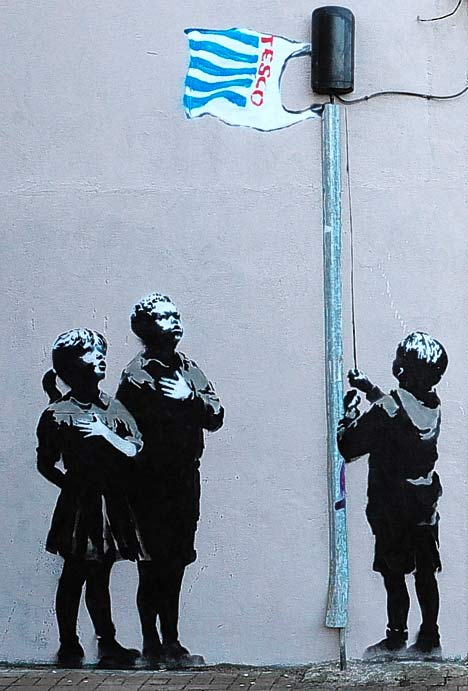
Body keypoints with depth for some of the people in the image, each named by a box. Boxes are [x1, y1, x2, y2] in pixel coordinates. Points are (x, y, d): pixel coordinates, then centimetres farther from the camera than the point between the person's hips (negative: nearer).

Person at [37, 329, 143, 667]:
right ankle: (69, 645, 13)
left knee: (99, 575, 12)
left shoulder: (114, 408, 6)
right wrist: (71, 484, -1)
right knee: (75, 576, 2)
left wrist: (105, 433, -12)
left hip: (112, 504, 4)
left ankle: (108, 643, 18)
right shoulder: (56, 414, -4)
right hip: (78, 506, -4)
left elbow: (136, 451, -2)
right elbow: (46, 464, 2)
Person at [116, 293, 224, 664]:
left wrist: (190, 398, -11)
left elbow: (216, 417, 5)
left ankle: (171, 641, 22)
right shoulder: (138, 375, -9)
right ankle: (152, 643, 10)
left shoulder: (189, 369, 11)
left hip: (186, 480, 6)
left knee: (175, 562, 13)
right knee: (154, 565, -1)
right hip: (152, 484, -6)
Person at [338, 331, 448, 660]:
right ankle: (430, 639, 17)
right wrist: (371, 389, 24)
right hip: (425, 504, 6)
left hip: (392, 508, -6)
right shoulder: (434, 406, -1)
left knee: (394, 574, 3)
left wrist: (350, 411, 1)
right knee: (425, 572, 11)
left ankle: (396, 639, 10)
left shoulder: (386, 412, -21)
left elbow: (348, 447, -13)